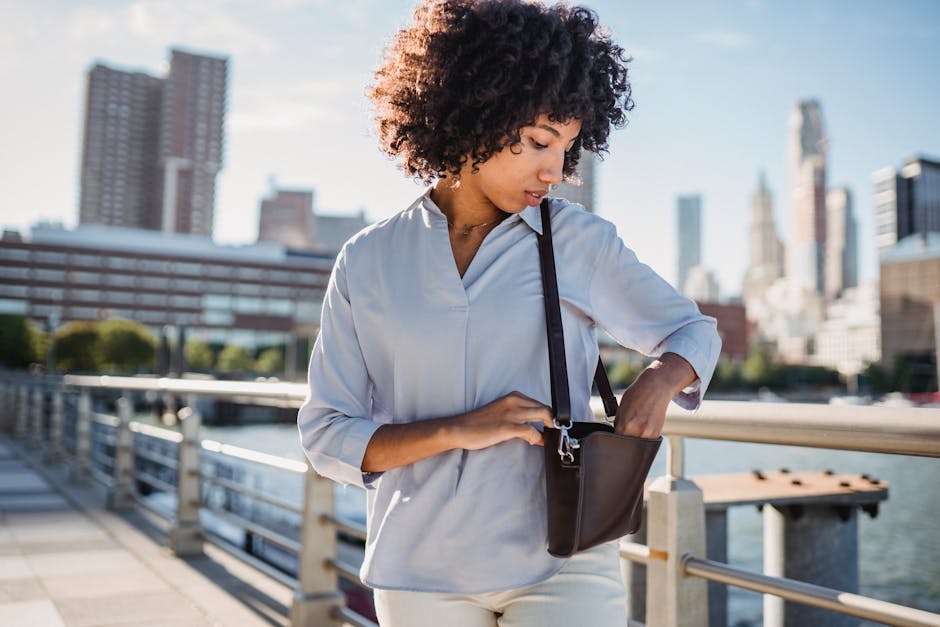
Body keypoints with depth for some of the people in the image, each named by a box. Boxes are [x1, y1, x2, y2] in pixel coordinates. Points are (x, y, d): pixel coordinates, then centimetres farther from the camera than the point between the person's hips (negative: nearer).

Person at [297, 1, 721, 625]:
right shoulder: (366, 263, -1)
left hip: (561, 566, 0)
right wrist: (457, 431, -15)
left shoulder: (582, 241, 0)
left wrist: (658, 381, -10)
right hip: (422, 575, 1)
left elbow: (693, 329, 13)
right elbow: (325, 437, 0)